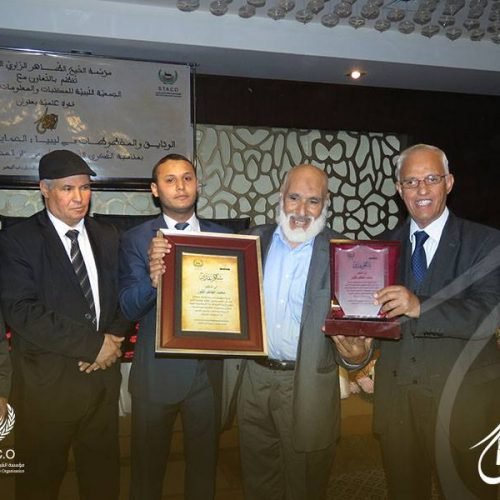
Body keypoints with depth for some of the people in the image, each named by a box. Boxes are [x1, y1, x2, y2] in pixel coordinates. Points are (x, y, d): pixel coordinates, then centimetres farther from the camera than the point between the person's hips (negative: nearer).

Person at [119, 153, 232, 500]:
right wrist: (152, 278, -34)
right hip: (157, 372, -2)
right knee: (148, 465, 16)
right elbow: (129, 308, -14)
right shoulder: (136, 239, -5)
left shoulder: (223, 237, 1)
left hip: (209, 369, 2)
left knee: (204, 462, 20)